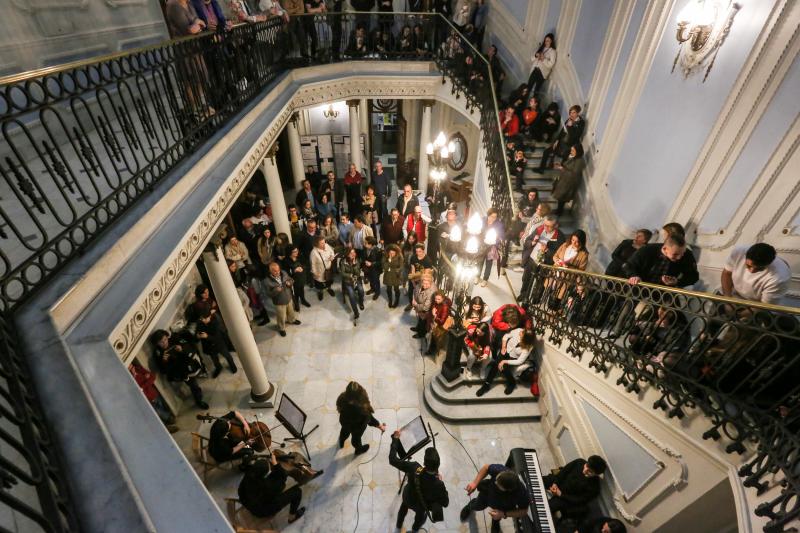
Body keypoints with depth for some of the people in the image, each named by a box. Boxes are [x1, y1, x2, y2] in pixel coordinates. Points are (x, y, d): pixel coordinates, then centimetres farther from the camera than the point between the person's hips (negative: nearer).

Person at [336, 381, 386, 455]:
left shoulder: (342, 398, -31)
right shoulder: (361, 407, -45)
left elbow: (340, 408, -9)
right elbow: (369, 418, -29)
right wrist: (380, 426, -12)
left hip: (344, 421, 4)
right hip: (356, 426, -4)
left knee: (345, 431, 37)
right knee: (356, 437, 29)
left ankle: (341, 443, 70)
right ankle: (359, 449, 63)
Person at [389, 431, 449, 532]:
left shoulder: (414, 468, -42)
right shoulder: (438, 484, -41)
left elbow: (392, 460, -32)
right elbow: (445, 503, -21)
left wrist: (395, 439, -22)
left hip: (408, 498, 0)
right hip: (421, 506, 0)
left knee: (404, 506, 37)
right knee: (420, 515, 37)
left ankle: (399, 525, 64)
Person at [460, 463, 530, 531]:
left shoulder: (522, 493, -46)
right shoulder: (499, 469, -44)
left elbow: (524, 511, -25)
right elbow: (486, 467, -22)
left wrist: (503, 514, -33)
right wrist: (475, 483, -31)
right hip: (487, 492, 1)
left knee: (496, 519, 33)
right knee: (478, 506, 33)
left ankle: (495, 522, 69)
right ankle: (470, 506, 68)